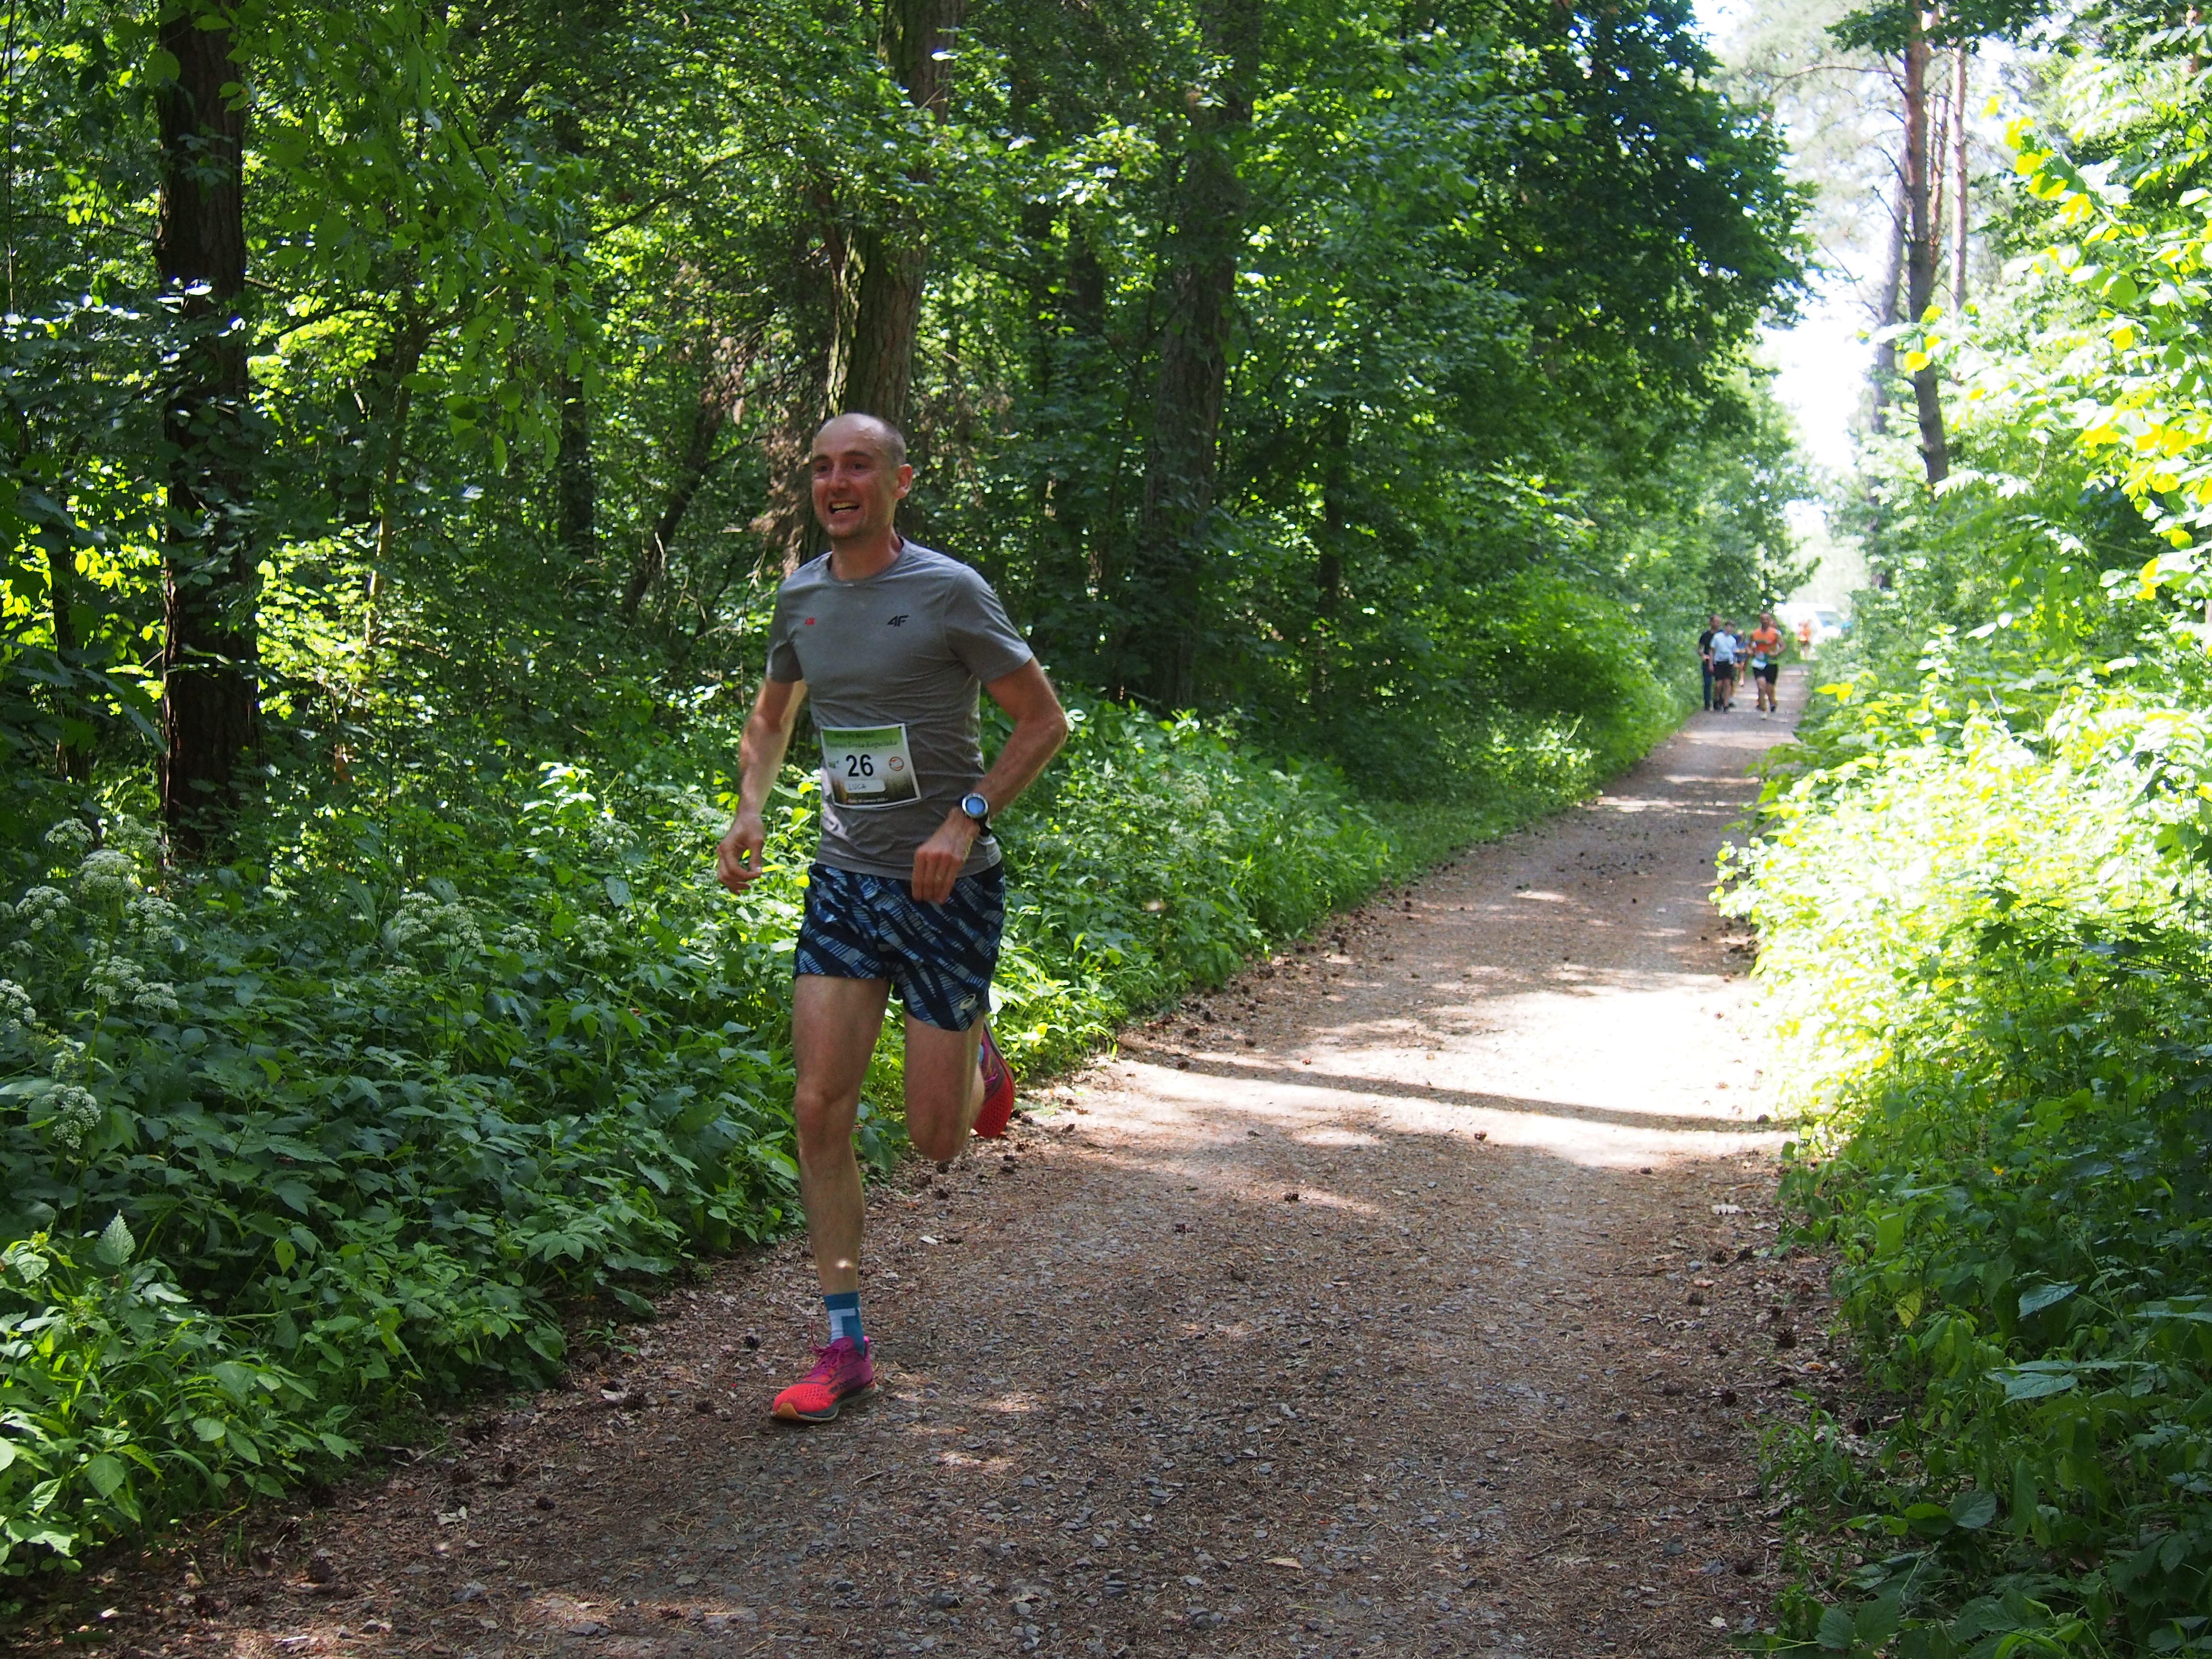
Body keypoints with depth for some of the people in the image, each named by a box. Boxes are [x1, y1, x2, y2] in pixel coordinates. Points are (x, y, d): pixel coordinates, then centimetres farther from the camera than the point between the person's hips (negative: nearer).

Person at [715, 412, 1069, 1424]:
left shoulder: (948, 593, -10)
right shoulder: (802, 595, 7)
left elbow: (1043, 720, -6)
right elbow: (772, 713, 24)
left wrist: (967, 818, -18)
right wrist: (749, 807, 5)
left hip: (946, 886, -4)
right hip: (843, 882, 4)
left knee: (935, 1139, -1)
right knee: (819, 1108, -6)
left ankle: (977, 1059, 37)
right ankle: (843, 1350, 4)